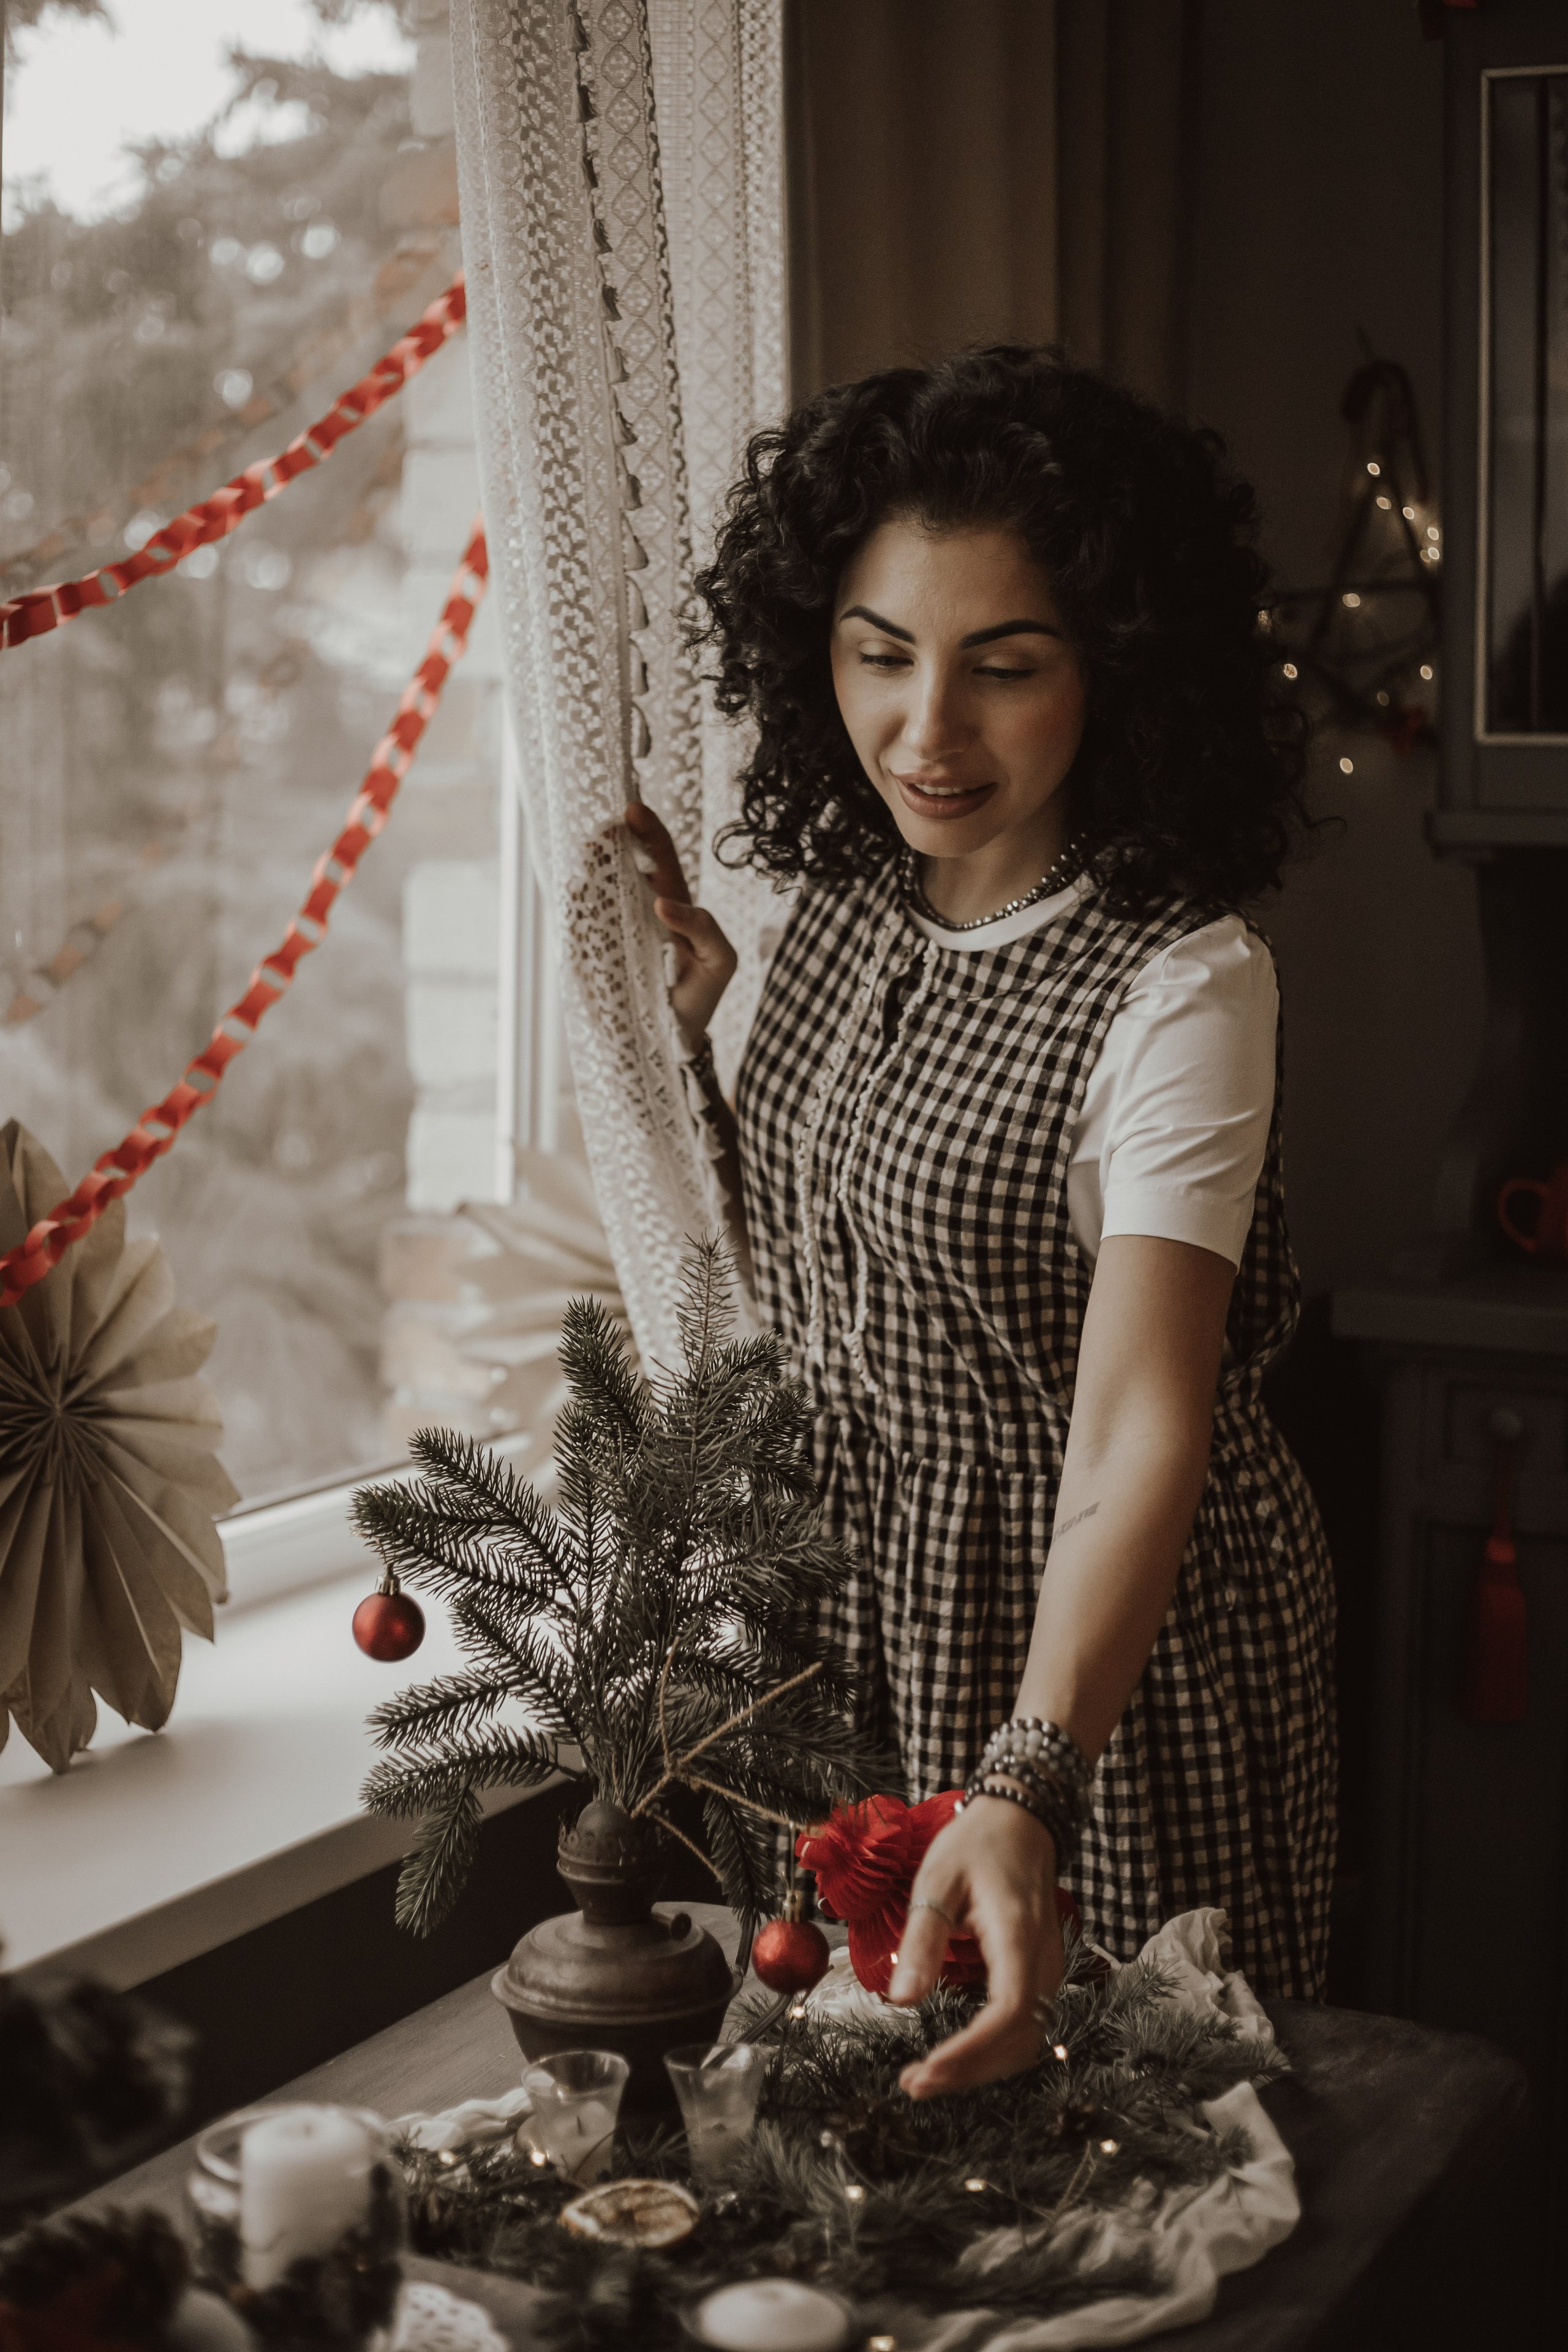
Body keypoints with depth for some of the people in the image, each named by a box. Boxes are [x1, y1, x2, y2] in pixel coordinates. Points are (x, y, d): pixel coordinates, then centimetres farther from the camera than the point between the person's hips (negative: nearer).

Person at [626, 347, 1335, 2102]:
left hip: (1100, 1641, -6)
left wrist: (1027, 1794, -49)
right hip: (850, 1598, 6)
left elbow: (1142, 1429, -35)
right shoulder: (842, 895, -2)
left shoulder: (1180, 981, -24)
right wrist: (681, 1030, -6)